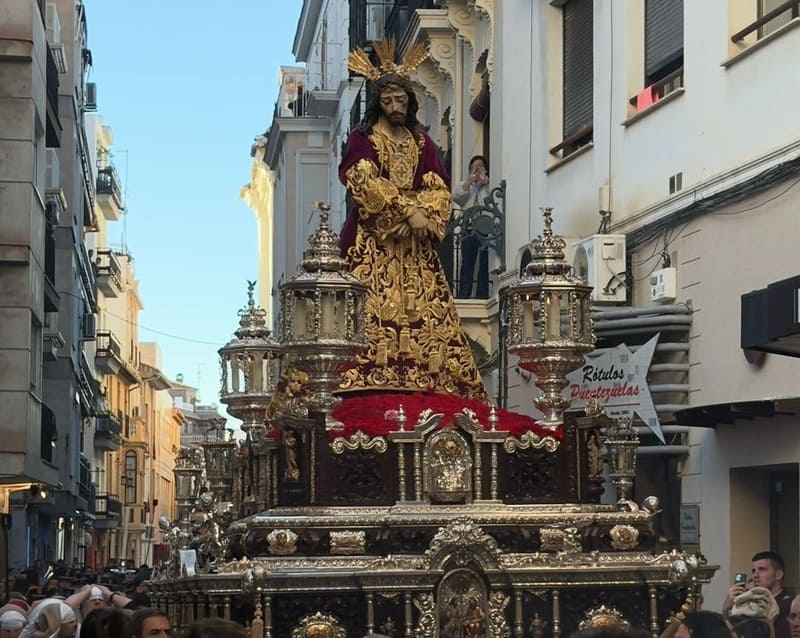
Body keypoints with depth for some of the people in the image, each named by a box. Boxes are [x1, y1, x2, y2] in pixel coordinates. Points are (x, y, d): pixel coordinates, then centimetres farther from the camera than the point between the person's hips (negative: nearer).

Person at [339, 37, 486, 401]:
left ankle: (424, 378, -8)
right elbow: (365, 183, -9)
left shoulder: (421, 142, 18)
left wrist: (423, 215, -13)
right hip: (373, 244, -4)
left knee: (425, 311, -5)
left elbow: (438, 189, 8)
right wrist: (408, 211, -18)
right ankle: (374, 378, -22)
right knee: (376, 311, -16)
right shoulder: (362, 138, 6)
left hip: (415, 245, 4)